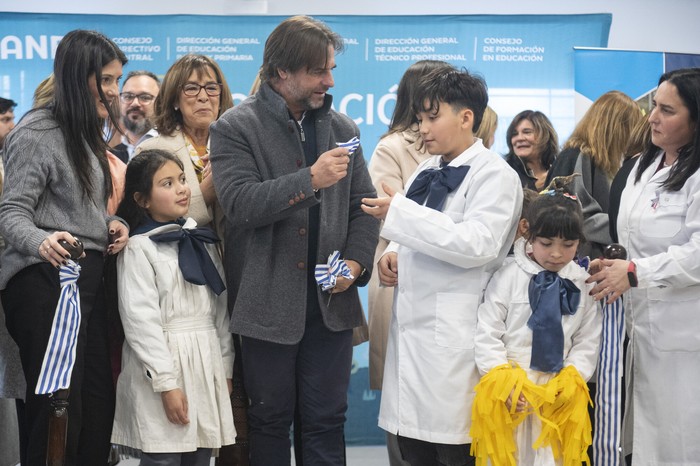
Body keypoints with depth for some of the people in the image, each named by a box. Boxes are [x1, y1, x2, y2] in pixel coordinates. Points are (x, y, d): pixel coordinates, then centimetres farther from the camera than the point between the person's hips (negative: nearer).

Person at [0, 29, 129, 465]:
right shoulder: (37, 133, -9)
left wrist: (109, 222, 6)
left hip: (89, 277, 8)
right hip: (46, 280, -8)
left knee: (99, 397, 5)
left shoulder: (88, 135, 18)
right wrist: (41, 242, -32)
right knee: (55, 402, -7)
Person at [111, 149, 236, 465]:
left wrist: (225, 366, 10)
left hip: (207, 362, 6)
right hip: (161, 362, -6)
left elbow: (220, 306, 13)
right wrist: (166, 382, -17)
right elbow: (141, 319, -13)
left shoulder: (202, 241, 13)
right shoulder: (138, 248, -6)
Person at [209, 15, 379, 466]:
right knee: (270, 419, 10)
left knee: (327, 420, 8)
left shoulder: (342, 128, 10)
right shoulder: (236, 128, -3)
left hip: (330, 302, 3)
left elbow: (363, 206, 11)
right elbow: (240, 202, -17)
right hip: (268, 304, -3)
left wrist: (356, 261, -6)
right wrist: (310, 180, -25)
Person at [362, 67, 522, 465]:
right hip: (411, 325, 8)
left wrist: (399, 214, -20)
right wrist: (393, 254, 4)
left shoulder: (495, 175, -8)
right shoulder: (427, 171, 17)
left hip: (453, 334, -8)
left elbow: (477, 245, -20)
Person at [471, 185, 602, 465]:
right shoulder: (508, 277, -6)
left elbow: (588, 340, 6)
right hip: (509, 389, -2)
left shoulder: (583, 285, 2)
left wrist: (572, 378, -8)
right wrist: (503, 380, -14)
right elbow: (487, 334, -6)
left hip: (559, 390, 2)